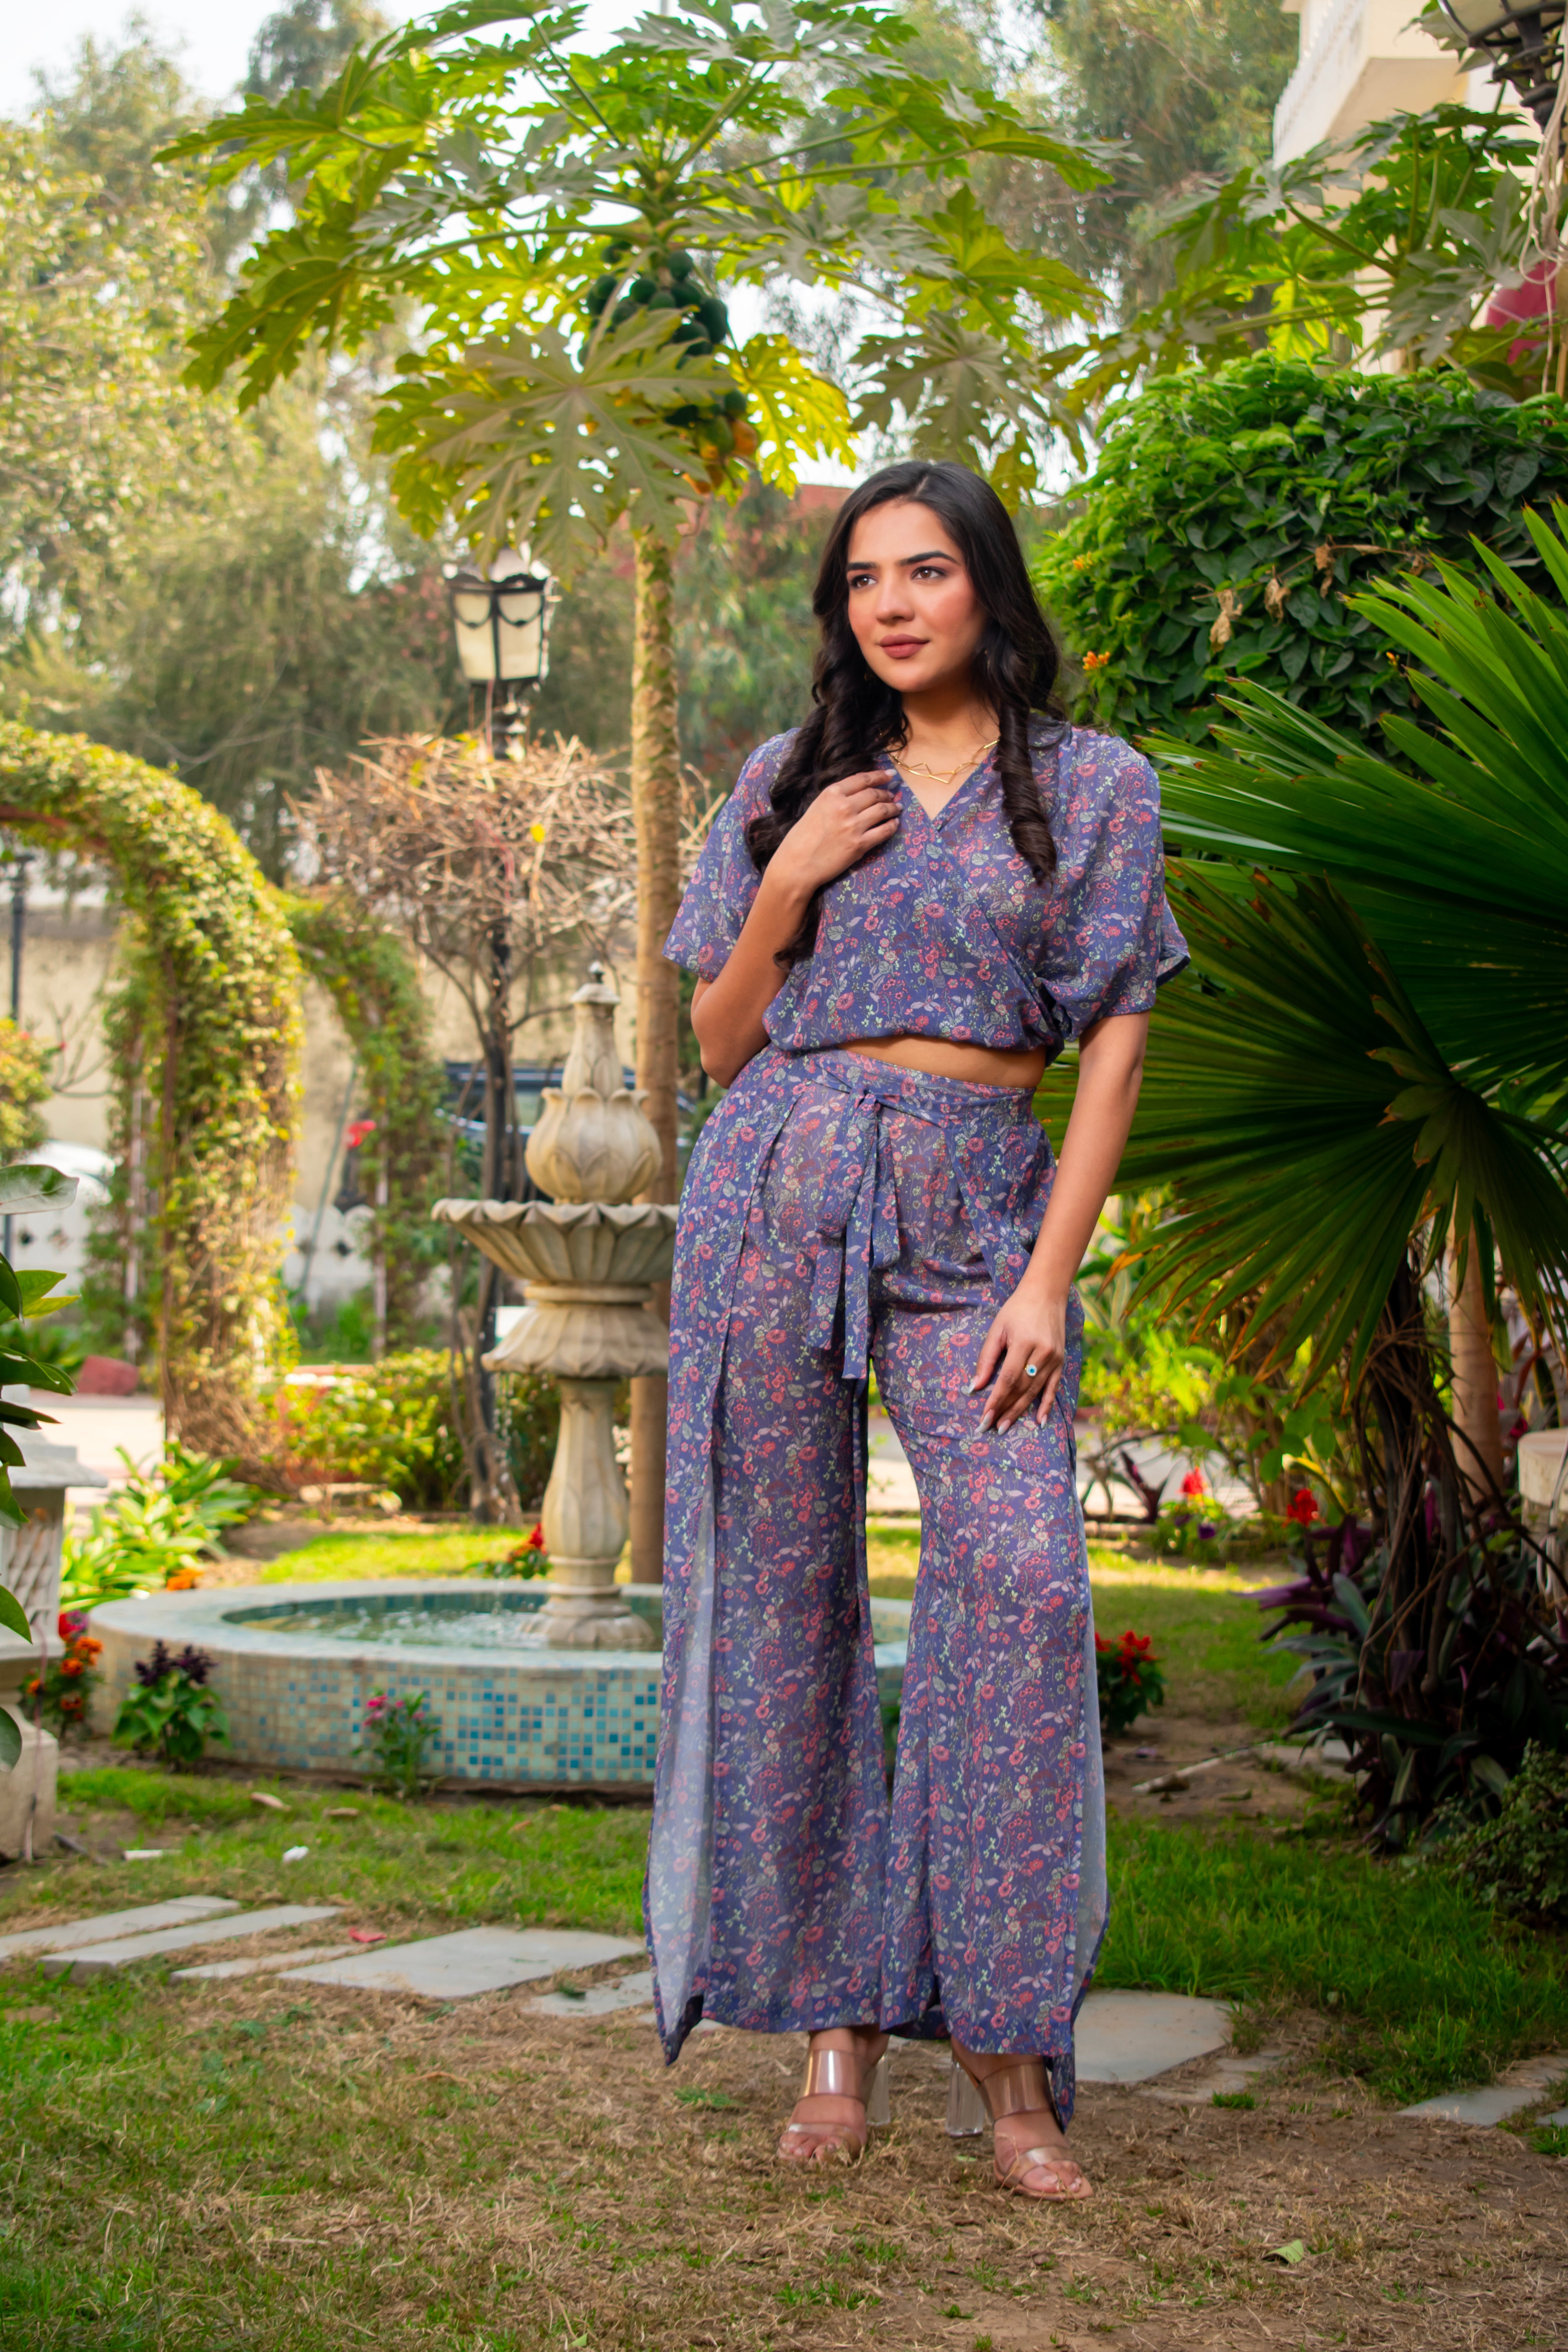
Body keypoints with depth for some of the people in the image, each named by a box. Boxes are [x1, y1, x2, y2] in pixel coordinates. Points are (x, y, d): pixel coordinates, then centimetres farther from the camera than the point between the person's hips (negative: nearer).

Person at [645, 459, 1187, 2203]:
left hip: (976, 1209, -2)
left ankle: (1005, 2035, -8)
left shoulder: (1095, 788, 7)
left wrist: (1049, 1277, -7)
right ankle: (831, 2021, 7)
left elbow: (1115, 1043, 2)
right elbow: (720, 1042, 14)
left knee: (1020, 1573, -17)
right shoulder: (789, 785, 13)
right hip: (776, 1191, 2)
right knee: (783, 1586, -1)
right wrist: (787, 883, -3)